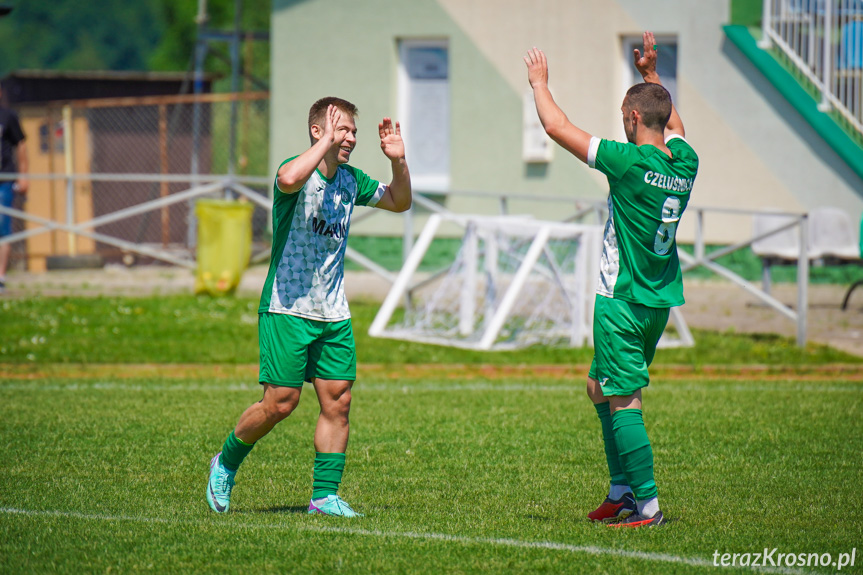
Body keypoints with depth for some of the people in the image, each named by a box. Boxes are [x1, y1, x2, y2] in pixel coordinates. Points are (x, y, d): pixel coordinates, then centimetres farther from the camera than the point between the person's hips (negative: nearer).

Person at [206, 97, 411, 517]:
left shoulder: (350, 180, 9)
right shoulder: (300, 172, -13)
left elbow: (399, 202, 22)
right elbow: (288, 180, -39)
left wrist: (398, 162, 4)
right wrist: (326, 142, -32)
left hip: (334, 313, 7)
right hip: (287, 309, -7)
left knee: (338, 402, 0)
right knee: (280, 403, -7)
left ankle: (325, 495, 7)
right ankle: (226, 462, 18)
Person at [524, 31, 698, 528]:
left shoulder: (631, 162, -18)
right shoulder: (685, 162, 2)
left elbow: (558, 128, -11)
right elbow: (674, 124, 29)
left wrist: (540, 83, 4)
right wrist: (651, 75, 33)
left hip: (623, 300, -8)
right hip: (661, 300, 8)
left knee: (623, 401, -6)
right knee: (602, 390, 21)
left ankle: (648, 504, -9)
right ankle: (622, 490, 21)